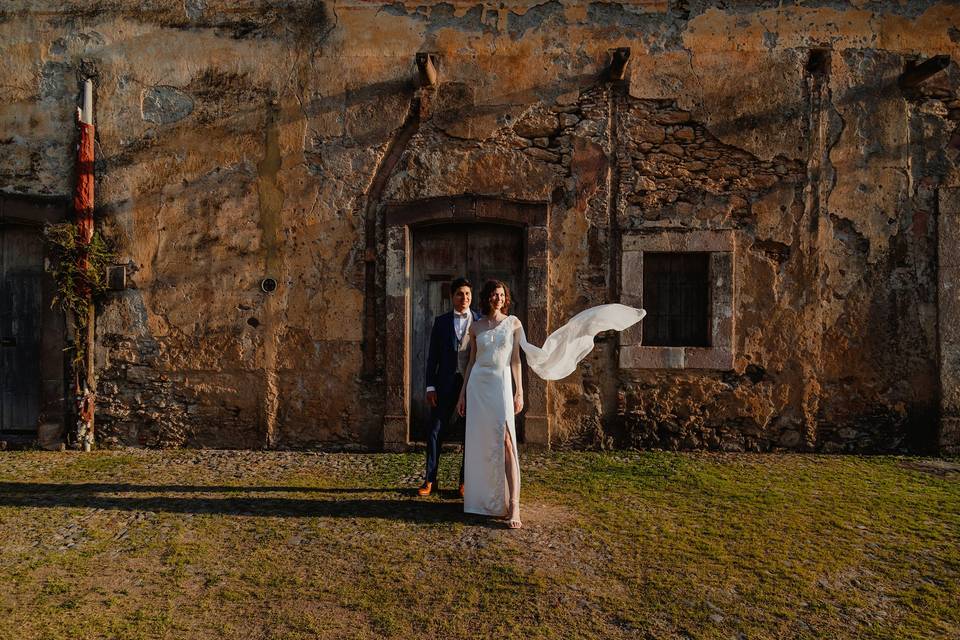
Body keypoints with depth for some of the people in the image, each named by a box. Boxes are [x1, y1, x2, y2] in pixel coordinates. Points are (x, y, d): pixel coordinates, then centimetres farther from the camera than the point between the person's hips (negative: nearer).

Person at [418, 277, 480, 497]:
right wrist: (430, 386, -2)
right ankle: (430, 479, 14)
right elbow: (433, 356, 4)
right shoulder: (441, 321, 6)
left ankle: (466, 481, 21)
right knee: (434, 431, 2)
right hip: (446, 383, 1)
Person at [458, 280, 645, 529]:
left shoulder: (512, 323, 4)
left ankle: (513, 505, -14)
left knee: (505, 441, -13)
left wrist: (519, 393, -2)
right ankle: (480, 497, 24)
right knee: (479, 443, 7)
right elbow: (471, 362, 12)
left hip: (501, 384, -2)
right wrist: (462, 393, 10)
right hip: (477, 385, 3)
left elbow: (515, 360, 3)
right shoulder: (476, 326, 8)